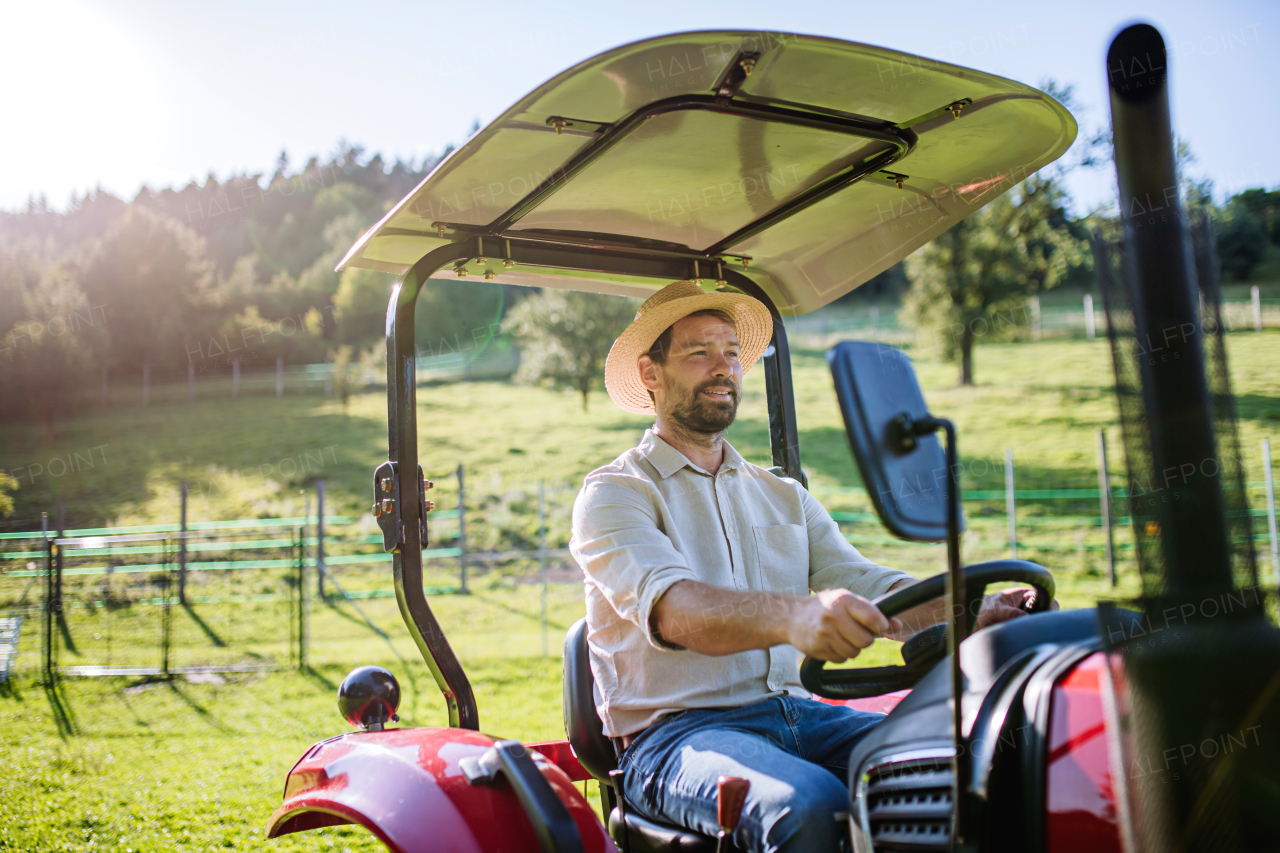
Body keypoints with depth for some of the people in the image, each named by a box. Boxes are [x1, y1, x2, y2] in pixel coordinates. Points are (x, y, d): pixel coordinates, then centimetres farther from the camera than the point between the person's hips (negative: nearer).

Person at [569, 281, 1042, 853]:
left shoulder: (783, 496, 21)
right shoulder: (612, 494, 0)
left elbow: (866, 586, 8)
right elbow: (669, 606, -20)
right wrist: (791, 616, -40)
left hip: (797, 714, 5)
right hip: (675, 729, -5)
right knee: (809, 806, -34)